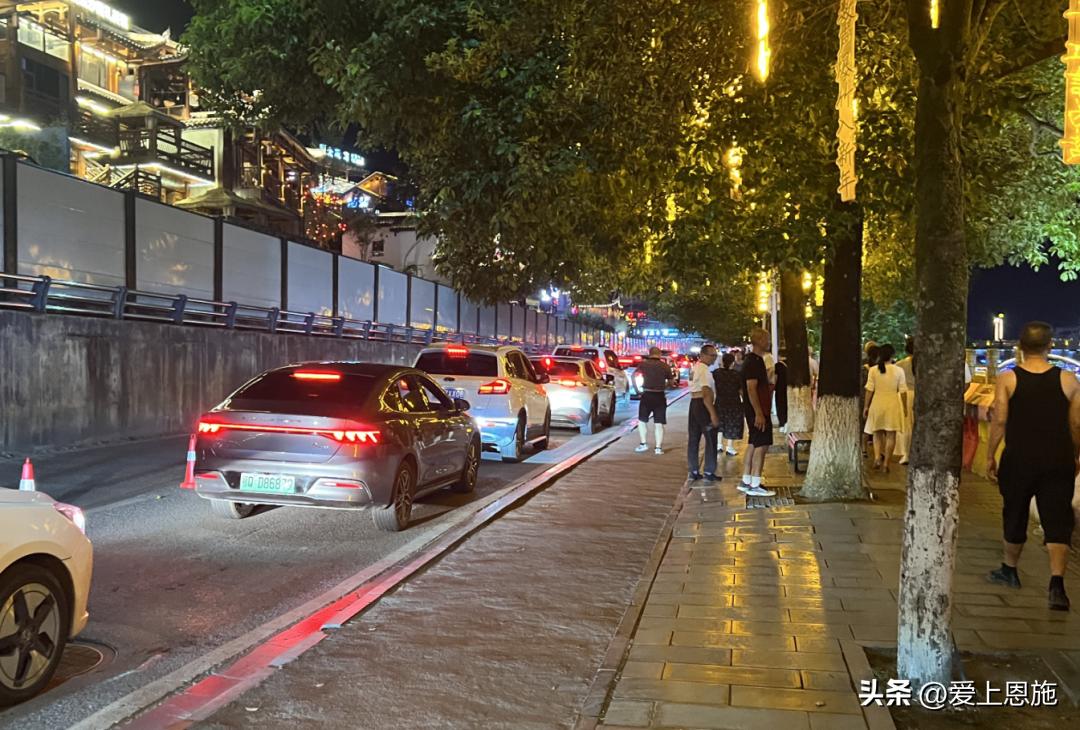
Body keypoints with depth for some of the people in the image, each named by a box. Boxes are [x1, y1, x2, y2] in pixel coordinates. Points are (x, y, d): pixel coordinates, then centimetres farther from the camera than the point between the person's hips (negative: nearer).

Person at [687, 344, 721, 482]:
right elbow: (706, 394, -23)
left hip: (693, 403, 9)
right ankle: (709, 472, 1)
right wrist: (713, 414, -26)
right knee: (711, 439, -1)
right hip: (703, 405, -9)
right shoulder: (704, 370, -17)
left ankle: (693, 472, 15)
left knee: (693, 439, 10)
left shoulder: (694, 368, 14)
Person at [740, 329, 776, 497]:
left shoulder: (755, 360, 15)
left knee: (753, 445, 12)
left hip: (757, 410, 10)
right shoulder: (754, 361, -17)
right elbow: (751, 389, -23)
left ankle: (746, 482, 17)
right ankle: (754, 486, -8)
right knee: (761, 445, -9)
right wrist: (759, 413, -25)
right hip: (757, 411, -10)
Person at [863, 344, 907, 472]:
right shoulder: (898, 370, -5)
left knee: (877, 433, 17)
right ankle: (885, 464, 4)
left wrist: (866, 406, 5)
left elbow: (869, 390, -3)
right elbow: (903, 391, -3)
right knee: (891, 435, 5)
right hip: (893, 404, -1)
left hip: (877, 403, 1)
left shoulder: (873, 370, -3)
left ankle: (877, 457, -2)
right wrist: (905, 407, 6)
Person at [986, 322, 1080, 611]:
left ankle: (1009, 570, 33)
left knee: (1015, 514, 16)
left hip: (1019, 459, 0)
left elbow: (1000, 421, -8)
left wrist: (990, 455, 2)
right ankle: (1057, 584, -13)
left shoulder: (1007, 379, -6)